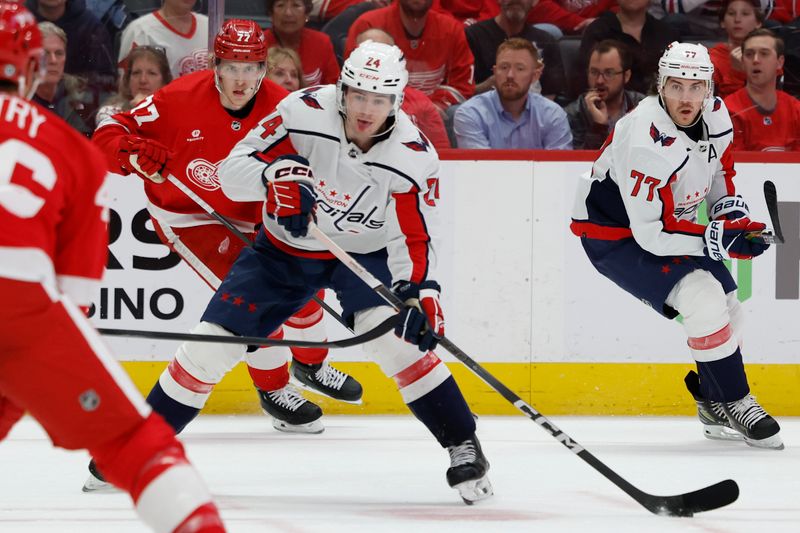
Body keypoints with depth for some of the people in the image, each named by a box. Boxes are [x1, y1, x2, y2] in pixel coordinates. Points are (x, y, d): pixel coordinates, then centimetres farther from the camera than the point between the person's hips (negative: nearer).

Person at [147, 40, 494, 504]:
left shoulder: (414, 157, -22)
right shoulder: (305, 112, -23)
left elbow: (415, 240, -18)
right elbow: (233, 170, -19)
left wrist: (420, 292, -35)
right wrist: (273, 175, -40)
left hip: (364, 255, -1)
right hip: (286, 247, 1)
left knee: (394, 335, -27)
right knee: (211, 343, -5)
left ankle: (463, 444, -14)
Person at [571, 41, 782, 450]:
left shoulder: (714, 113, -8)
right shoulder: (647, 141, -34)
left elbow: (719, 170, 13)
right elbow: (650, 232, -33)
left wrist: (732, 214, -4)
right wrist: (720, 239, -35)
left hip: (667, 221, 9)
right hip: (613, 233, -8)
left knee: (729, 310, 7)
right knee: (704, 299, -23)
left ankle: (715, 406, 28)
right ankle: (735, 403, -10)